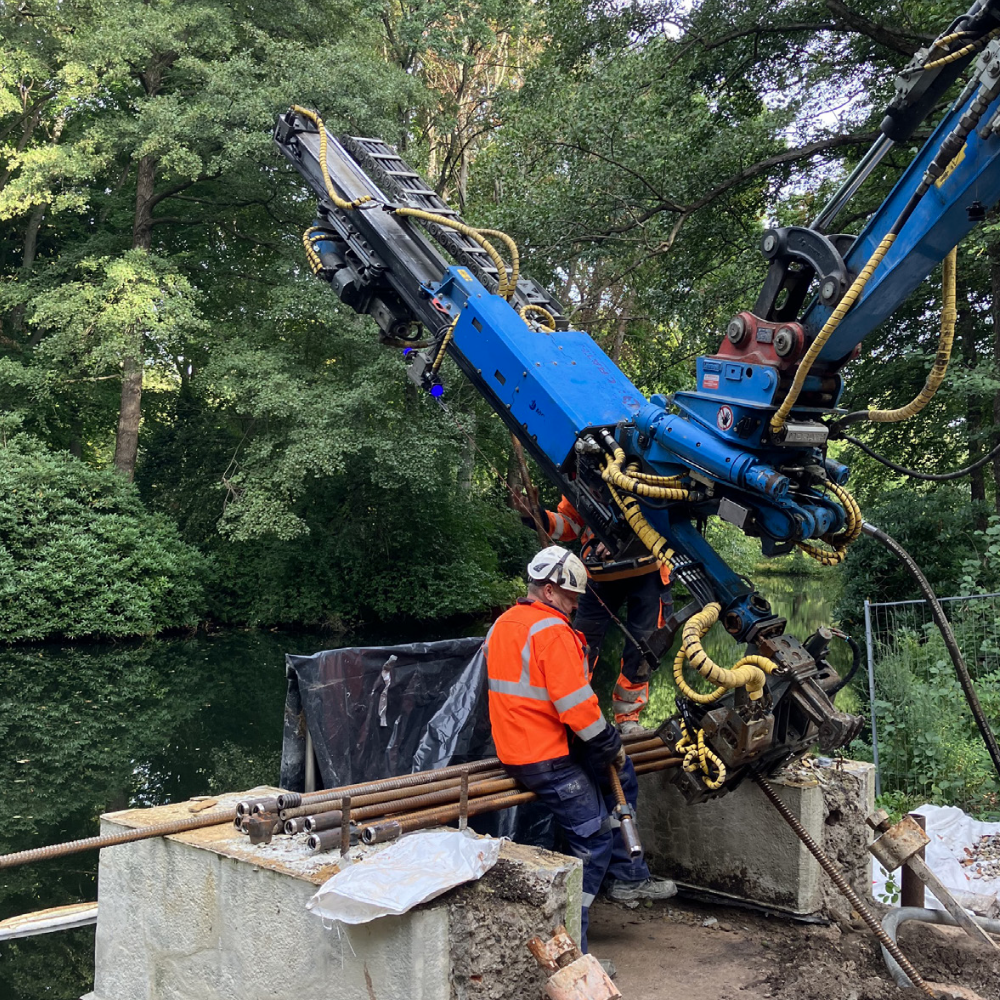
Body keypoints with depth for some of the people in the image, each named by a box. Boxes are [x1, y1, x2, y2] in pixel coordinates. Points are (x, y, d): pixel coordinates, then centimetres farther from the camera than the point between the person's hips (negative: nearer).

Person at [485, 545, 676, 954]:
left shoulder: (504, 624, 13)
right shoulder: (551, 630, -18)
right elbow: (576, 703, -22)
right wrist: (611, 744, -7)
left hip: (516, 745, 10)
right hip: (547, 757, -10)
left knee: (621, 774, 21)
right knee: (594, 839, -4)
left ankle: (627, 877, 24)